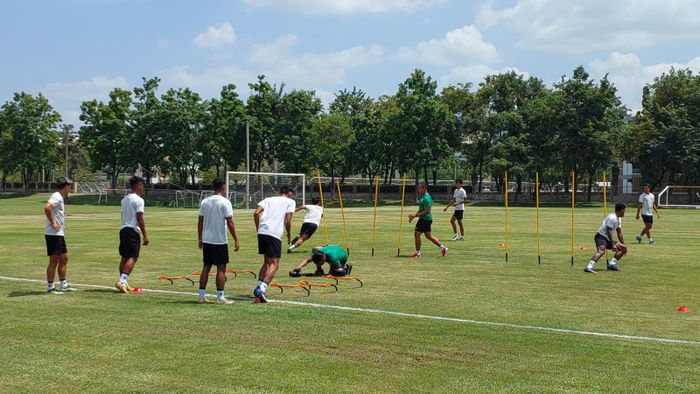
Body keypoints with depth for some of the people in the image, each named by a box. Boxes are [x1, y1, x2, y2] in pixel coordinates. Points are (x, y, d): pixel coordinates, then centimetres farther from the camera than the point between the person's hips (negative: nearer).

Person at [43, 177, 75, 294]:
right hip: (53, 234, -10)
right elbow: (47, 207, -32)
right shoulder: (57, 197, -14)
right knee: (54, 260, -4)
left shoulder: (59, 197, 16)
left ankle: (64, 285, 22)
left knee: (64, 258, 14)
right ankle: (51, 288, 1)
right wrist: (52, 223, -24)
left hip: (59, 234, 10)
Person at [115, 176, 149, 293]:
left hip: (123, 229, 9)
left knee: (124, 257, 12)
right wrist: (145, 235, -12)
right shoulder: (138, 200, -10)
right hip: (133, 231, -9)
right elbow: (140, 219, -14)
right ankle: (122, 281, -21)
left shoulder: (124, 199, 17)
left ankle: (123, 283, 13)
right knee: (133, 257, -9)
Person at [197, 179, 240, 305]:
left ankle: (202, 296, 12)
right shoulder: (225, 202, -10)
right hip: (220, 241, -5)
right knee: (221, 268, 1)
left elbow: (200, 222, 8)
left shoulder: (204, 201, 6)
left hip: (206, 240, 5)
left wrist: (200, 239, 17)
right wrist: (236, 240, -9)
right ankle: (220, 297, 2)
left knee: (206, 267, 12)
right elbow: (230, 223, -14)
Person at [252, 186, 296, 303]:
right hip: (275, 234, -5)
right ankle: (261, 289, -20)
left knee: (267, 262, 20)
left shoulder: (268, 199, 23)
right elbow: (287, 221, 0)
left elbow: (256, 213, 7)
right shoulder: (290, 202, 12)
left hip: (262, 232, 5)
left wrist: (258, 229, 16)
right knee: (274, 264, -3)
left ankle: (258, 288, 10)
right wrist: (289, 235, 14)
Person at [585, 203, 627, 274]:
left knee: (623, 248, 13)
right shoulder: (612, 217, -16)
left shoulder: (619, 219, 15)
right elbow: (608, 231, -21)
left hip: (607, 239, 10)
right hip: (601, 236, -10)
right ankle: (589, 268, -49)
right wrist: (612, 244, -23)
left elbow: (619, 233, 22)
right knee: (601, 251, -36)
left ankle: (611, 264, 5)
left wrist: (623, 245, 21)